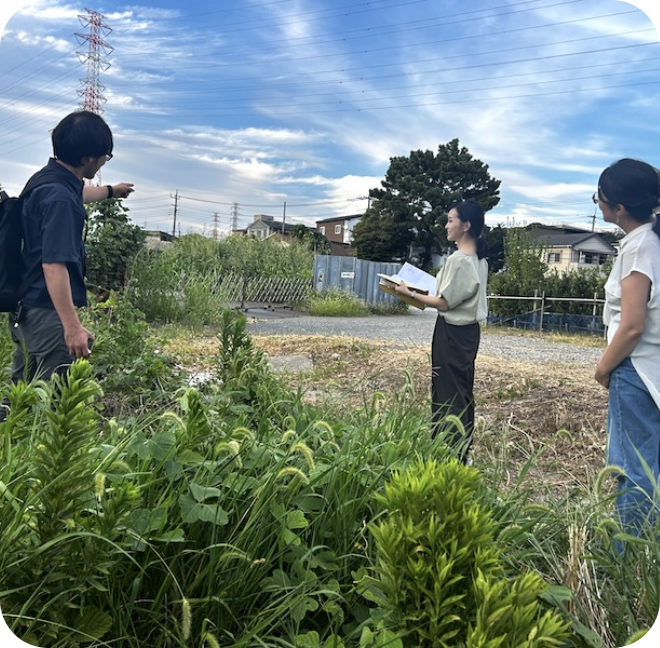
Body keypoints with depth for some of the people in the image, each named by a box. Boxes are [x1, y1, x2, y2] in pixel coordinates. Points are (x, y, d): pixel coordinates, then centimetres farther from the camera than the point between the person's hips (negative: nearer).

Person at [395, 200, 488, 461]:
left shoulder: (458, 260, -19)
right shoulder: (479, 258, 10)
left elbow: (444, 303, -18)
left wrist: (411, 293, -11)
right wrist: (427, 290, 14)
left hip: (452, 332, -10)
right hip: (468, 330, 10)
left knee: (447, 393, -1)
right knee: (462, 392, 16)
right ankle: (461, 451, 26)